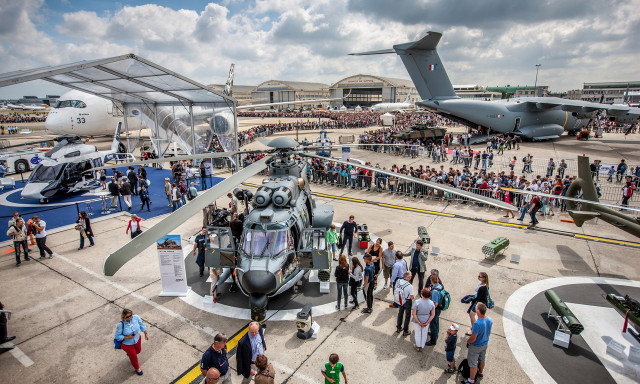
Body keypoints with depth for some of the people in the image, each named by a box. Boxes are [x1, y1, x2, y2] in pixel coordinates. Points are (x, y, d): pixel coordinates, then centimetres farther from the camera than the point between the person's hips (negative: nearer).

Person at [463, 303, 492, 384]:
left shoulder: (477, 324, -39)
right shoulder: (490, 320, -16)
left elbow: (473, 338, -30)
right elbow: (488, 332, 4)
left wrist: (467, 341, -8)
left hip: (476, 346, -7)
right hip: (485, 344, 7)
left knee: (473, 363, 11)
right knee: (482, 359, 30)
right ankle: (480, 373, 52)